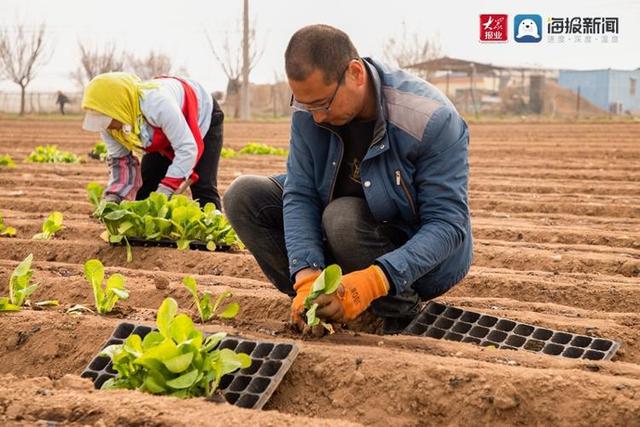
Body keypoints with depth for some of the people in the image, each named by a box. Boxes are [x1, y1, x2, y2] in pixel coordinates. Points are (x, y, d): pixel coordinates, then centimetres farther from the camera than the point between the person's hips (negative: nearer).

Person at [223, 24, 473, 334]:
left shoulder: (431, 120, -28)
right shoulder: (309, 108, -14)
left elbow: (449, 224, -29)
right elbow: (300, 194, -15)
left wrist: (373, 281, -43)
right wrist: (307, 276, -33)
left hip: (424, 258, -5)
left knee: (344, 216, -36)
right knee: (244, 195, -10)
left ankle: (403, 315, -12)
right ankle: (321, 305, -11)